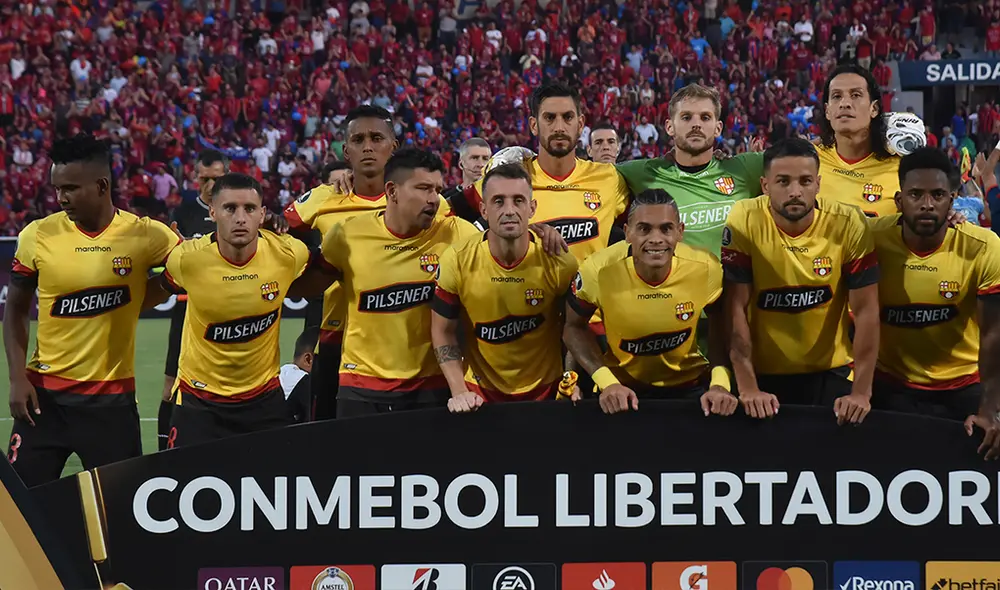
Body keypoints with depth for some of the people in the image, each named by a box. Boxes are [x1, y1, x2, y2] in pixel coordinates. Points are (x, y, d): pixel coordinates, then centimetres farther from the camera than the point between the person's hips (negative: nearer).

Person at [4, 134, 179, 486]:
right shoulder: (39, 235, -4)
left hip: (112, 395, -1)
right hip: (44, 392, 1)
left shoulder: (145, 236, -8)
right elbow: (15, 310, 5)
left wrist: (133, 303, -8)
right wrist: (17, 378, -4)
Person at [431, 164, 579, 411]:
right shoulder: (457, 261, -16)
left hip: (546, 390, 0)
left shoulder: (559, 262, -17)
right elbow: (443, 331, -6)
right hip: (480, 391, 0)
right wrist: (459, 392, -14)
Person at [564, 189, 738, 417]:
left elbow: (721, 325, 0)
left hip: (688, 384, 1)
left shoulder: (706, 269, -19)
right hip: (621, 386, -1)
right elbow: (575, 327, -5)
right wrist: (607, 382, -17)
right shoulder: (599, 271, -22)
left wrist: (720, 383, -13)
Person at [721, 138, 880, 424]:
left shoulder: (849, 224, -13)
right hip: (763, 372, -1)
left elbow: (866, 311, -10)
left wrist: (861, 392, -15)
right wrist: (748, 388, -18)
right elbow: (735, 309, -13)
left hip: (830, 371, 1)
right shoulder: (744, 221, -15)